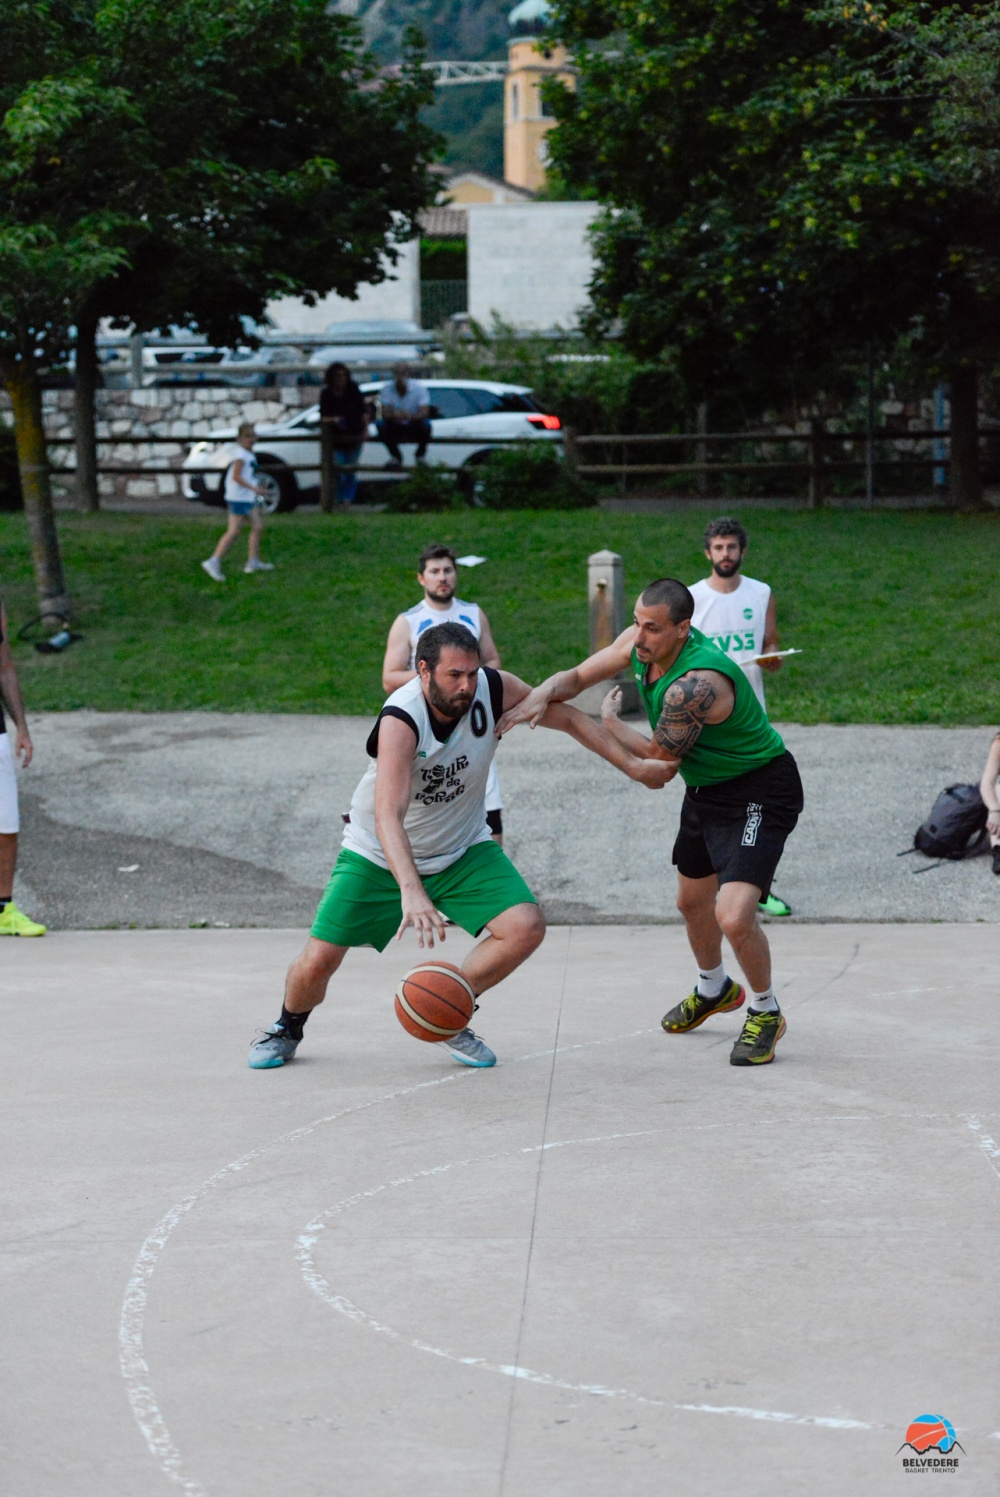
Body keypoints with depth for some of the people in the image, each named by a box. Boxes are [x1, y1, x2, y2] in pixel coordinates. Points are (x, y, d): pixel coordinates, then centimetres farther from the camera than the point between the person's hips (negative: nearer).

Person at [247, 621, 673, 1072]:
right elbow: (388, 815, -45)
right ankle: (288, 1028, 26)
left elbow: (569, 718, -3)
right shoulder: (401, 719, -34)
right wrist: (411, 892, -59)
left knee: (526, 928, -16)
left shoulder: (493, 689, -20)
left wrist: (635, 766, -5)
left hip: (462, 849, 4)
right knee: (319, 960, -9)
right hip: (380, 856, -4)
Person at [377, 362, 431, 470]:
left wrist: (410, 416, -47)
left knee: (425, 425, -34)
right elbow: (385, 413, -19)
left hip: (414, 427, -1)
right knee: (381, 425, -29)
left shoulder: (419, 387, -14)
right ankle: (395, 457, -1)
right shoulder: (387, 389, -11)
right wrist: (394, 415, -44)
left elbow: (424, 412, -25)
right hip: (396, 428, 1)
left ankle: (420, 456, -2)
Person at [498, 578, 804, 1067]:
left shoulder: (696, 684, -36)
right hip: (706, 787, 9)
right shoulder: (641, 642, -10)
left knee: (734, 916, -21)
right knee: (692, 901, 24)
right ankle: (713, 990, 52)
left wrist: (610, 723, -6)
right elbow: (579, 676, 4)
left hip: (759, 792, -9)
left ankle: (766, 1012, 5)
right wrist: (541, 694, -18)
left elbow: (659, 760, -22)